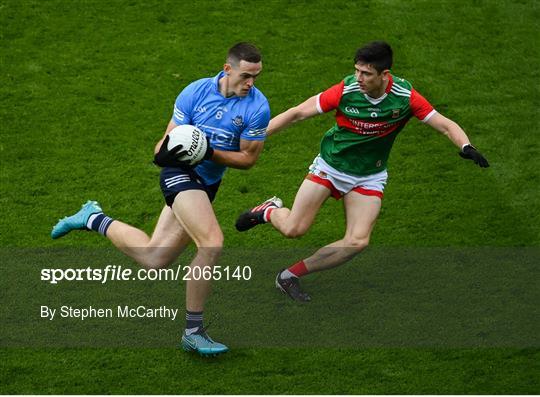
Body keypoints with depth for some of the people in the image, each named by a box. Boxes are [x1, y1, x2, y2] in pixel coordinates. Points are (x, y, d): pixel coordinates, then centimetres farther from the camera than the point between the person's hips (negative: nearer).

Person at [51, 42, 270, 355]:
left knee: (153, 259, 6)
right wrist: (165, 152, -27)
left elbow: (248, 158, -6)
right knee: (212, 243, -26)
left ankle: (94, 219, 31)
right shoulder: (195, 92, -10)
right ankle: (193, 332, -15)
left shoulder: (257, 106, -9)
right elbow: (171, 138, -3)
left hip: (207, 185, 4)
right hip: (181, 173, -4)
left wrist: (210, 153, -23)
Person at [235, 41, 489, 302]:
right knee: (293, 229, -8)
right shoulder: (346, 90, -22)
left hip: (369, 177, 1)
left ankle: (290, 275, 1)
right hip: (330, 167, -1)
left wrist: (466, 146, -35)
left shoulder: (405, 96, -19)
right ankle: (270, 210, 30)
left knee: (358, 242, -14)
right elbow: (298, 113, -13)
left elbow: (445, 125, -14)